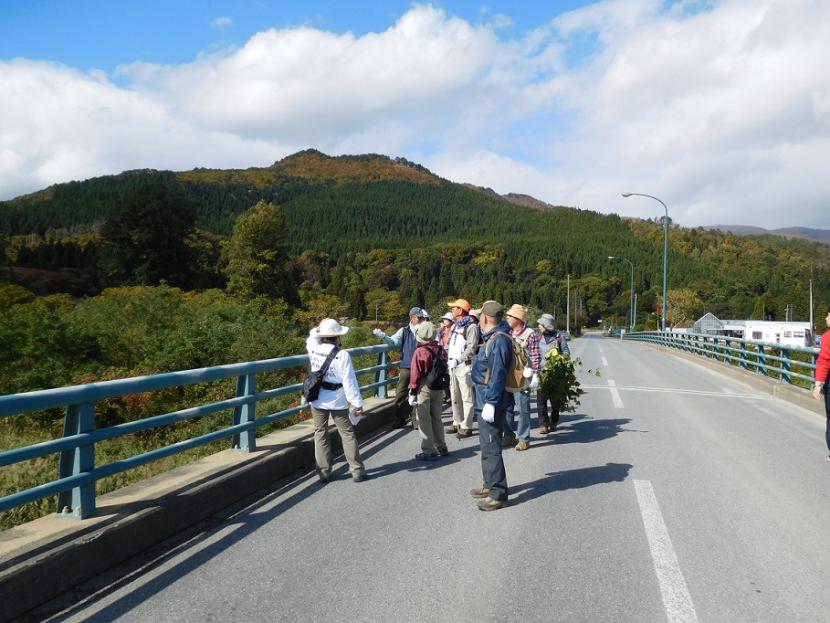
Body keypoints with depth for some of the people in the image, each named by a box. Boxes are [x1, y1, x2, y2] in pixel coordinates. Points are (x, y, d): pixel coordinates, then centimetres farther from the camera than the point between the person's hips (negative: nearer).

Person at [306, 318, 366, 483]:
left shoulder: (313, 350, -5)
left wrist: (319, 328, 13)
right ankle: (357, 471, 11)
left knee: (320, 434, 12)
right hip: (337, 401, -3)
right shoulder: (342, 355, -17)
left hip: (317, 401, 3)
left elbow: (312, 338, 22)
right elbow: (349, 382, -15)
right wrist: (358, 403, -10)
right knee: (347, 434, 8)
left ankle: (324, 472, 15)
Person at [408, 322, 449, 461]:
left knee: (424, 420, 2)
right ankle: (441, 448, 25)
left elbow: (416, 374, -14)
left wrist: (412, 392, -7)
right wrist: (443, 388, 18)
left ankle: (428, 451, 3)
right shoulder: (440, 350, 1)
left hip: (424, 388, -6)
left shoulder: (420, 352, -15)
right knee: (436, 418, 17)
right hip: (439, 388, 6)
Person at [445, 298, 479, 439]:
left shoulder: (471, 326, -10)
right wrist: (449, 359, 13)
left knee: (467, 397, -5)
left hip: (465, 366, -9)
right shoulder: (455, 326, 18)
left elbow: (472, 348, -19)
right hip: (453, 366, 9)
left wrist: (458, 360, -24)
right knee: (455, 396, 16)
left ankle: (466, 427, -2)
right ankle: (457, 423, 27)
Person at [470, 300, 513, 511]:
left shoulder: (499, 340, -20)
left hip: (491, 401, -11)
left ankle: (498, 494, 0)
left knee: (491, 448, -6)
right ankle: (490, 484, 32)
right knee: (487, 445, 20)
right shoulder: (492, 338, 12)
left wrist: (491, 402, -25)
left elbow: (497, 375, -24)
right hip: (486, 400, 11)